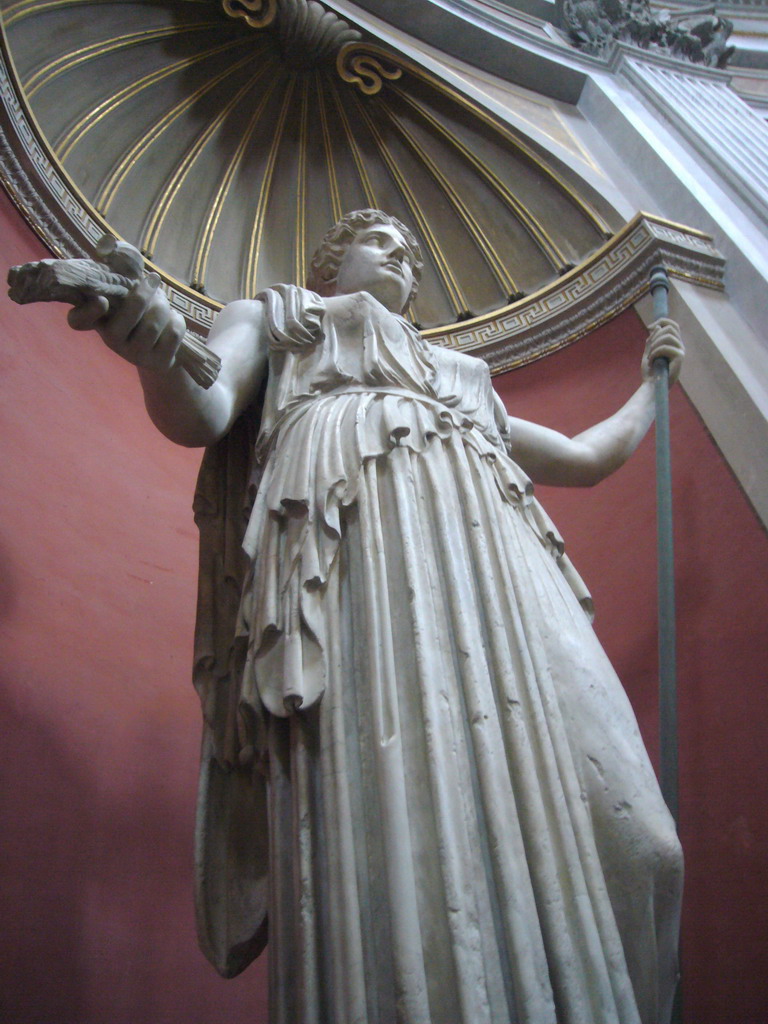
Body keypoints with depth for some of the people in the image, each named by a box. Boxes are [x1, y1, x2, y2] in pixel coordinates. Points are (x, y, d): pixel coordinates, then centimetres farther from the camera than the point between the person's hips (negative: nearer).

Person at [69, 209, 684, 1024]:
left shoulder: (460, 378, 42)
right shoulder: (268, 315, 29)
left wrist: (654, 380, 59)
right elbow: (201, 415, 7)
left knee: (616, 831, -12)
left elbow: (584, 458, 47)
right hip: (359, 525, -4)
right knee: (395, 821, -23)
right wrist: (159, 355, -16)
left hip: (499, 564, 5)